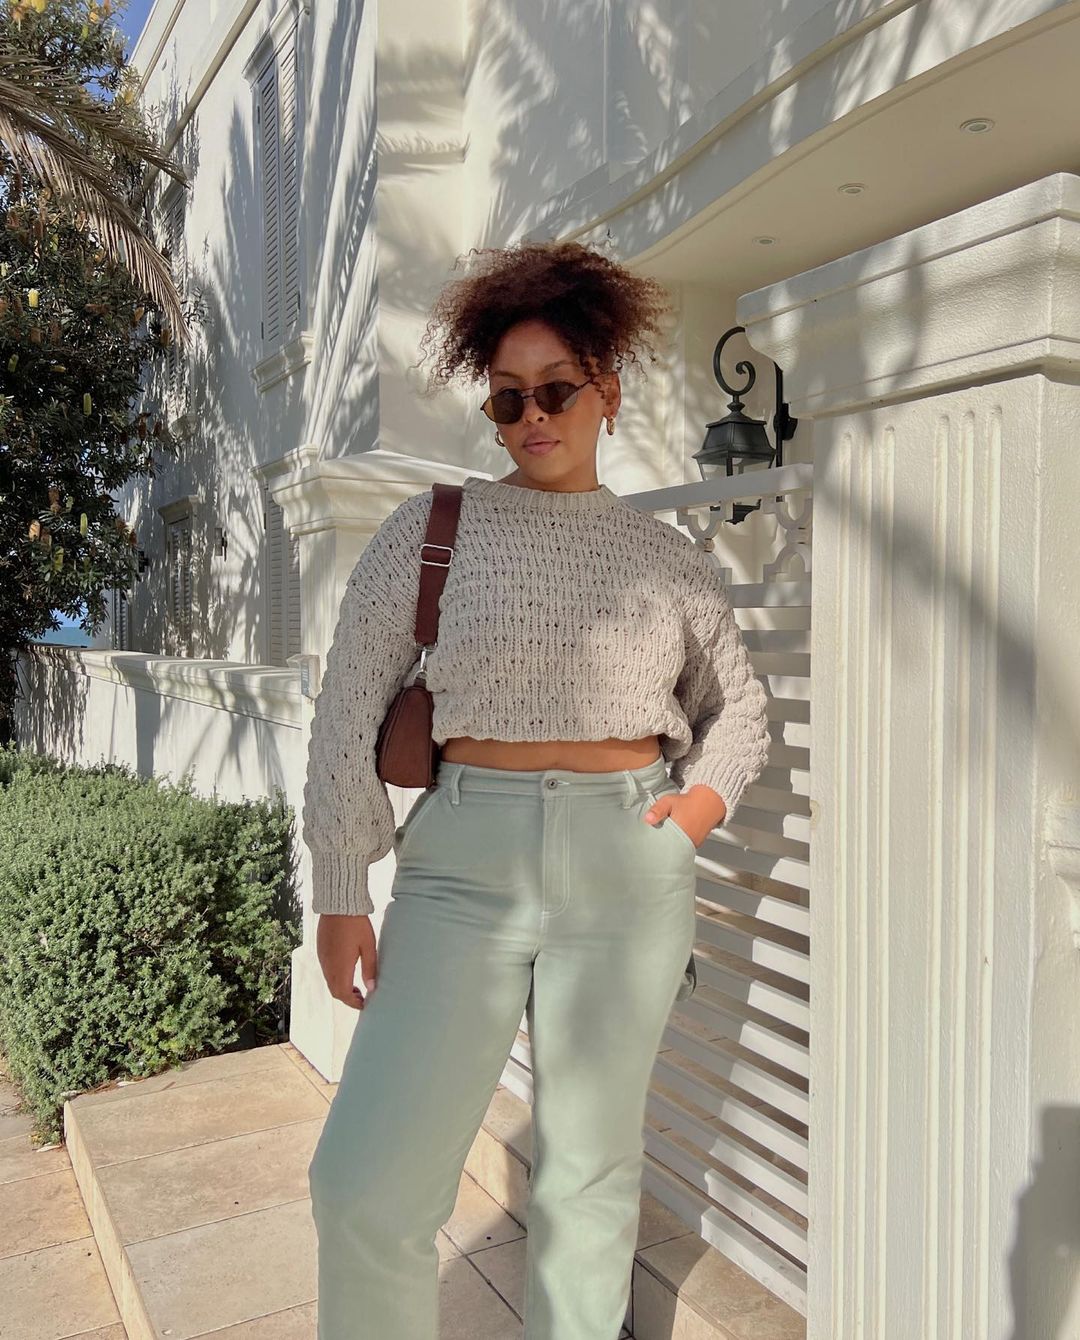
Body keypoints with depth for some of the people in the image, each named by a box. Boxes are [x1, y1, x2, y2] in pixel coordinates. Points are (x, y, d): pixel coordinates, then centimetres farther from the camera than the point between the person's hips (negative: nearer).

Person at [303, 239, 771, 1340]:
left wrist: (703, 801, 1)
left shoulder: (665, 555, 8)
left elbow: (738, 706, 20)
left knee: (591, 1172, 12)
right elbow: (348, 708, 1)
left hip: (627, 869, 2)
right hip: (465, 864, -1)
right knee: (366, 1184, -5)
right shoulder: (431, 528, 3)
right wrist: (339, 890, -3)